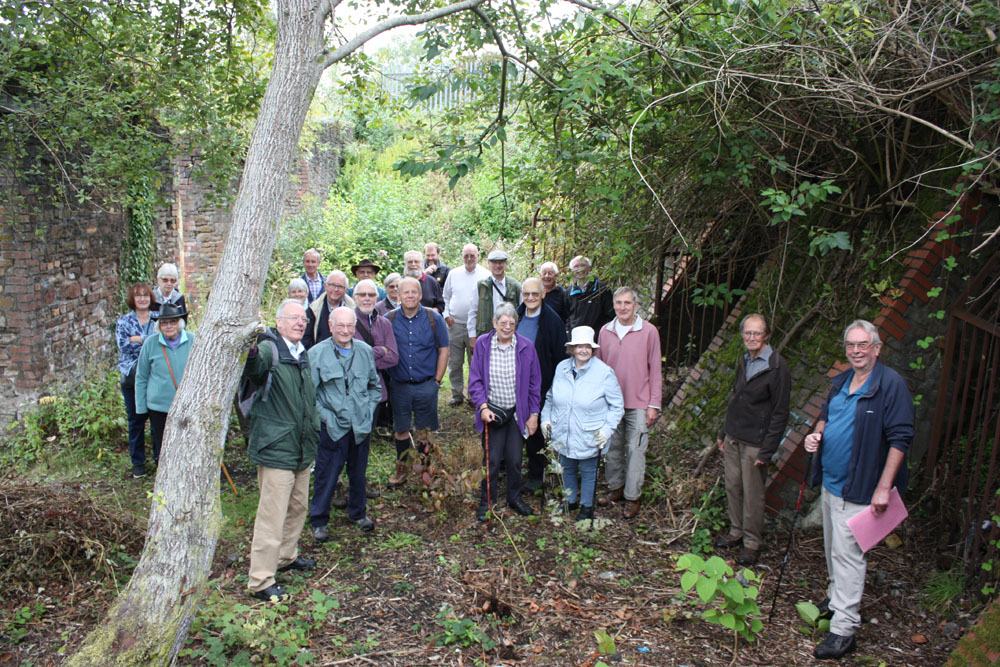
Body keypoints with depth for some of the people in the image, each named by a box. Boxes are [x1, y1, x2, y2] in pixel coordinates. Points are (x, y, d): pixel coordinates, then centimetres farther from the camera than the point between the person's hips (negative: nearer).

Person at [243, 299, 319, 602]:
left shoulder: (302, 353, 14)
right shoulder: (270, 349, -13)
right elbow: (254, 369, -38)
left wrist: (314, 428, 25)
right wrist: (251, 352, -59)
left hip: (302, 448, 9)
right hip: (276, 447, -9)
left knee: (298, 506, 21)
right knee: (272, 514, -5)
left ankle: (287, 556, 40)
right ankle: (260, 580, 5)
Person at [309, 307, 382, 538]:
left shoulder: (365, 351, 5)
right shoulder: (317, 353, -7)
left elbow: (375, 386, 16)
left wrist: (368, 410, 5)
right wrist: (324, 416, -13)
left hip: (361, 426, 4)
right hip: (332, 427, -3)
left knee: (358, 472, 16)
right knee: (326, 475, 3)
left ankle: (358, 513, 36)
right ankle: (319, 521, 21)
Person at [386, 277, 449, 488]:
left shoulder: (434, 318, -3)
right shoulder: (389, 320, -1)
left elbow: (443, 350, 2)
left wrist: (437, 381, -1)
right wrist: (387, 378, 1)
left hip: (426, 385, -1)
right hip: (399, 385, 1)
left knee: (425, 430, 8)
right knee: (400, 430, 10)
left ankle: (423, 469, 23)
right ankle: (401, 469, 25)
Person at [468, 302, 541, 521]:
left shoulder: (526, 347, -6)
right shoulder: (482, 344, -7)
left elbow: (534, 383, 1)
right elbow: (475, 380, -3)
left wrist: (533, 414, 1)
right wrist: (483, 406, -14)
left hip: (518, 413, 1)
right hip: (492, 412, -1)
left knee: (515, 458, 10)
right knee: (491, 459, 3)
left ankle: (514, 498, 32)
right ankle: (486, 502, 21)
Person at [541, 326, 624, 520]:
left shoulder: (604, 372, -13)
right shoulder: (562, 368, -1)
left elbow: (617, 405, -7)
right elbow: (551, 397, 14)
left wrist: (607, 428, -16)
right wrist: (546, 418, 4)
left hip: (589, 438, -4)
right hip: (563, 435, 4)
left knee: (588, 472, 13)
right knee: (567, 469, 21)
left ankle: (587, 507, 34)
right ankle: (570, 501, 44)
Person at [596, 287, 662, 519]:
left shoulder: (649, 331, -7)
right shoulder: (605, 331, 3)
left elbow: (655, 370, -4)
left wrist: (654, 405, -5)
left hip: (638, 404, -3)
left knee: (635, 450, 2)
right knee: (612, 447, 13)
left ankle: (632, 496, 16)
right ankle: (616, 487, 30)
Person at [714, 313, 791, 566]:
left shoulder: (777, 367, -15)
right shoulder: (743, 361, 7)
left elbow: (780, 413, -14)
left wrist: (767, 450, -15)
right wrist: (724, 432, 16)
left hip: (755, 442, -6)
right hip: (733, 437, 7)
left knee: (752, 494, 3)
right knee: (732, 487, 14)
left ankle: (752, 542, 18)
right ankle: (736, 531, 30)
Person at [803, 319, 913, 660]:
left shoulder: (891, 384, -16)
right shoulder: (841, 381, 8)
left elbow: (900, 438, -17)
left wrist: (883, 488, -20)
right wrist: (818, 432, -1)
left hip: (858, 488, -8)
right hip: (831, 480, 8)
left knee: (847, 552, -5)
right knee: (832, 546, 21)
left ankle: (843, 628, 3)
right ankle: (835, 595, 41)